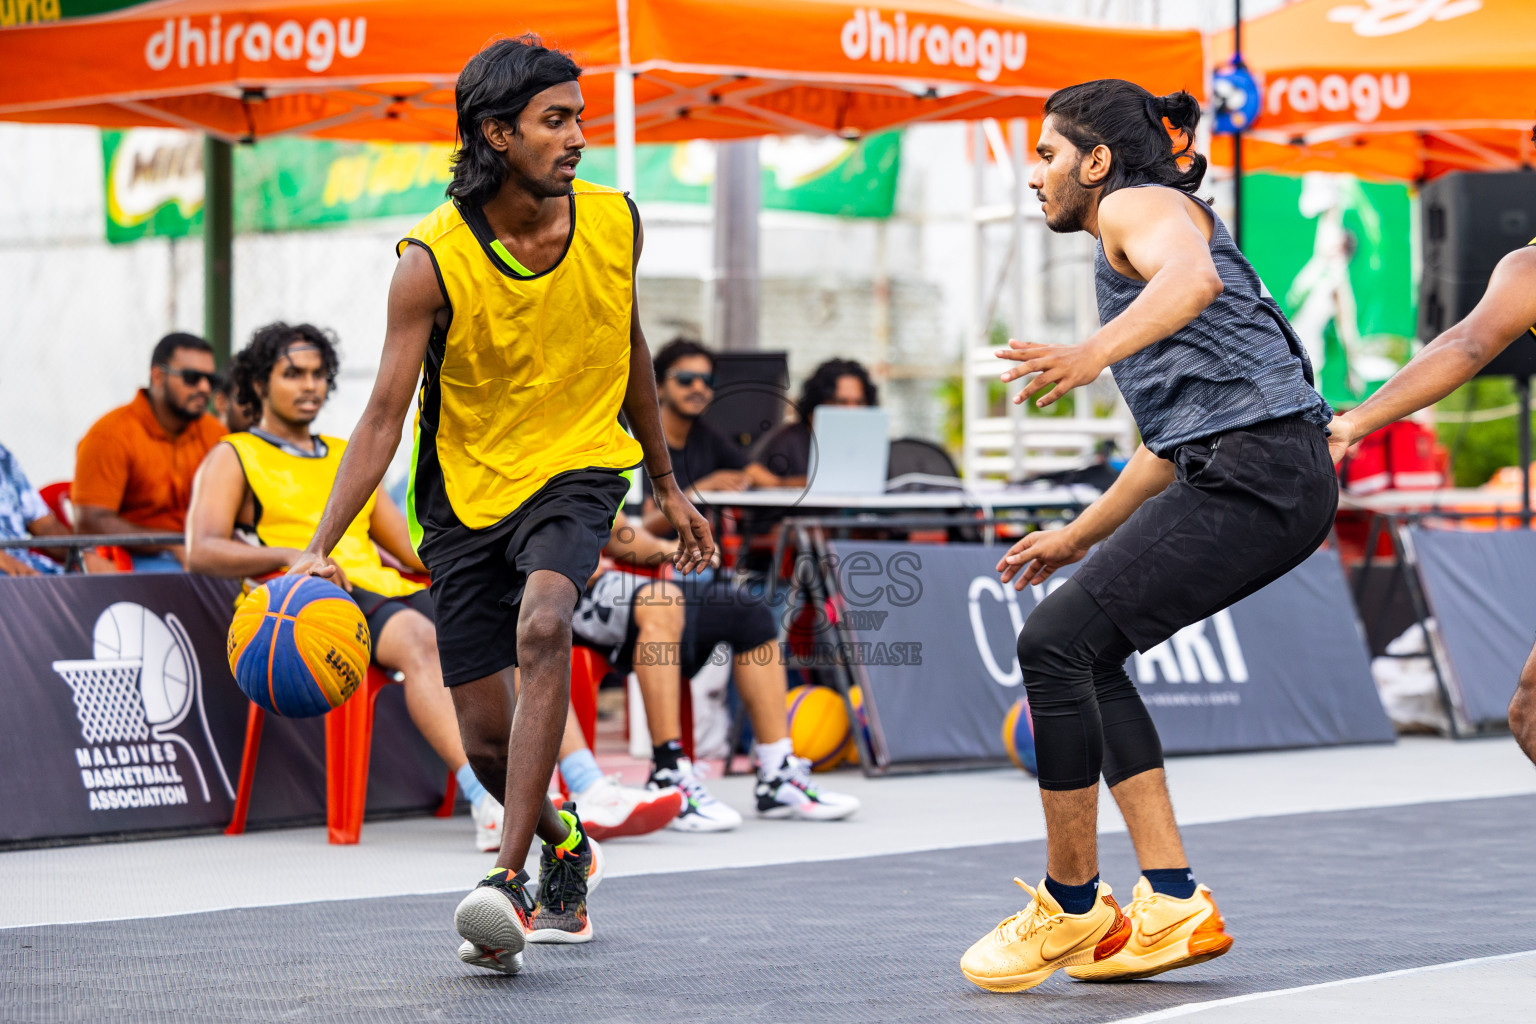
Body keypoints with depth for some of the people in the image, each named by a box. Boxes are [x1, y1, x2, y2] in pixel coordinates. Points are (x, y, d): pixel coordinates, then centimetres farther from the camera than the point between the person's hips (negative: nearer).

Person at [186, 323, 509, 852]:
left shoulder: (348, 457, 32)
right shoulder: (233, 457, 13)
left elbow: (411, 547, 28)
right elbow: (202, 551, -3)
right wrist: (290, 556, -19)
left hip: (387, 589, 6)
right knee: (419, 638, -37)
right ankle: (484, 802, -49)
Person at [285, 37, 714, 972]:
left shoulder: (614, 223, -6)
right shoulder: (433, 261, -16)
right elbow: (384, 416, -14)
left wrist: (668, 488, 19)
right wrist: (320, 547, -24)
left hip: (577, 469, 0)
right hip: (467, 489, 0)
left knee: (542, 625, -32)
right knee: (486, 735, 4)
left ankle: (512, 883, -33)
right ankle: (565, 847, 38)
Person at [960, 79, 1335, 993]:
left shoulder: (1140, 204, -1)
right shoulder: (1129, 243, 29)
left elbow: (1193, 278, -27)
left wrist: (1094, 353, -43)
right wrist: (1078, 538, 37)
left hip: (1257, 473, -10)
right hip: (1229, 473, 10)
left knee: (1055, 641, -13)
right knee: (1085, 653, 12)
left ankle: (1072, 906, -3)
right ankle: (1174, 908, 8)